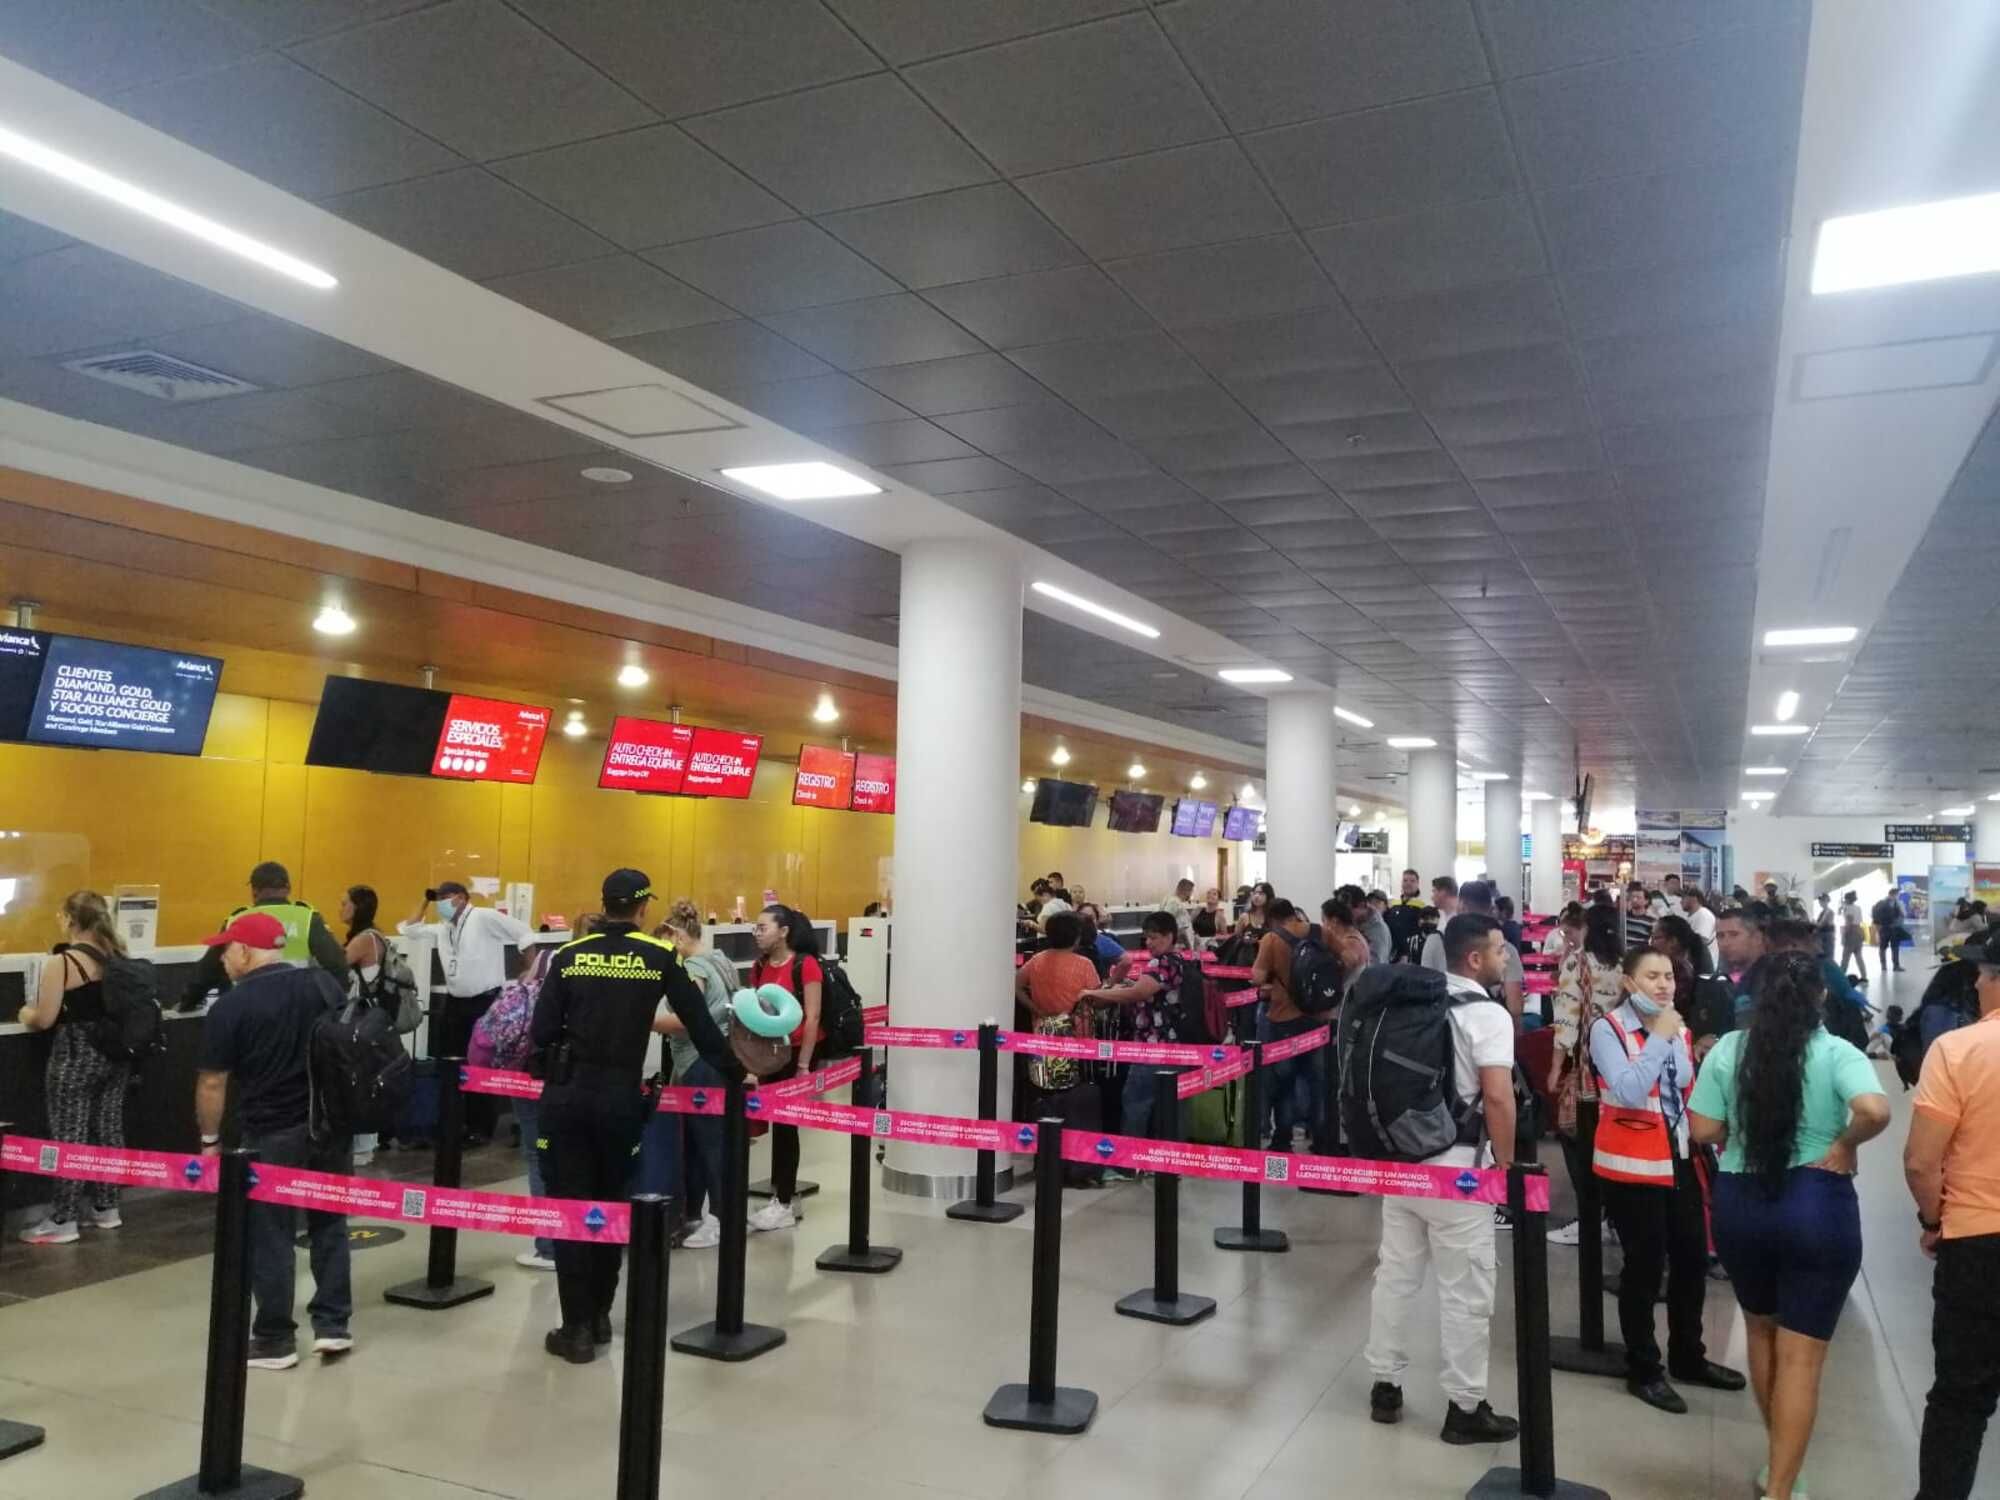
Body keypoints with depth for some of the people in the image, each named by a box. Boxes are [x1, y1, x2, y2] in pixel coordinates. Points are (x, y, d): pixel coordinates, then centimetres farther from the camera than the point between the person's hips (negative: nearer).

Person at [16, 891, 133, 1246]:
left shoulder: (62, 963, -15)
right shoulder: (117, 957, 4)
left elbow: (44, 1020, -13)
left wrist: (25, 1013, 7)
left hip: (77, 1056, -6)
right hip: (117, 1052, 6)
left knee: (70, 1136, 1)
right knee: (108, 1129, 14)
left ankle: (63, 1221, 8)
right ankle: (107, 1209, 23)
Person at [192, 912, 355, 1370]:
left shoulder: (230, 1007, -12)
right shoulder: (325, 983, 3)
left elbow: (212, 1082, -9)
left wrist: (210, 1140, 4)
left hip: (270, 1135, -5)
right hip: (332, 1124, 5)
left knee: (270, 1237, 8)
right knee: (329, 1224, 16)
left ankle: (275, 1340, 17)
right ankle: (333, 1324, 20)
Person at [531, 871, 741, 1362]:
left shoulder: (569, 956, 4)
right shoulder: (661, 957, 1)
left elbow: (541, 1032, 0)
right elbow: (699, 1024, 2)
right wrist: (734, 1072, 12)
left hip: (567, 1093, 0)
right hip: (620, 1096, 0)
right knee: (611, 1204, 16)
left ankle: (577, 1329, 9)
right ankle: (599, 1316, 27)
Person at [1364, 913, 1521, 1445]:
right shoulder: (1487, 1015, -14)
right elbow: (1497, 1097, -21)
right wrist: (1506, 1164, -9)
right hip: (1456, 1167, -7)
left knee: (1395, 1274, 14)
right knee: (1465, 1290, 4)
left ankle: (1384, 1385, 23)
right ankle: (1465, 1407, 13)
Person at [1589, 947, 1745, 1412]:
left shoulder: (1679, 1030, 8)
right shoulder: (1608, 1029, -13)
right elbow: (1626, 1092, -26)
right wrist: (1658, 1038, -25)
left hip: (1680, 1160, 7)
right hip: (1631, 1167, -7)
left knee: (1692, 1259, 15)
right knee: (1645, 1266, -1)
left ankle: (1688, 1356, 34)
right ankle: (1644, 1370, 15)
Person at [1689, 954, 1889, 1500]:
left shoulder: (1728, 1050, -2)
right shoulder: (1837, 1053, -9)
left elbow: (1703, 1131, -3)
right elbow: (1875, 1111, -28)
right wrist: (1844, 1145, -10)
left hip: (1740, 1203, 3)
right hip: (1816, 1206, -3)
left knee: (1762, 1331, 24)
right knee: (1801, 1356, 5)